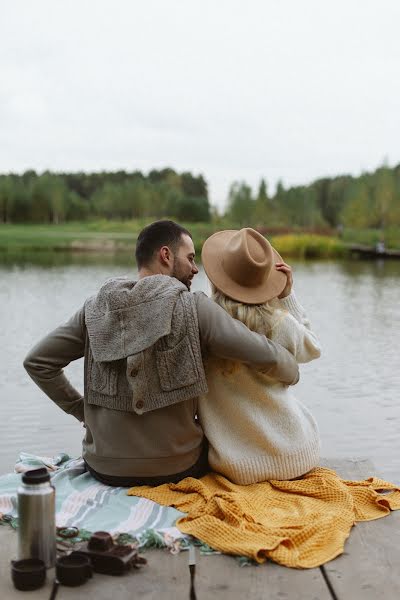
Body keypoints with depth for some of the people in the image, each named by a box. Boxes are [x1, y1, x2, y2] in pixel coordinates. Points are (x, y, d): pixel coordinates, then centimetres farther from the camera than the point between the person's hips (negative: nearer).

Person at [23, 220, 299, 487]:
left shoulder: (96, 308, -3)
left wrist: (82, 410, 7)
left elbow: (37, 362, 1)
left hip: (105, 468, 4)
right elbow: (264, 355, -16)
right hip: (175, 468, -3)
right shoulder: (192, 307, -14)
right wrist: (292, 373, 5)